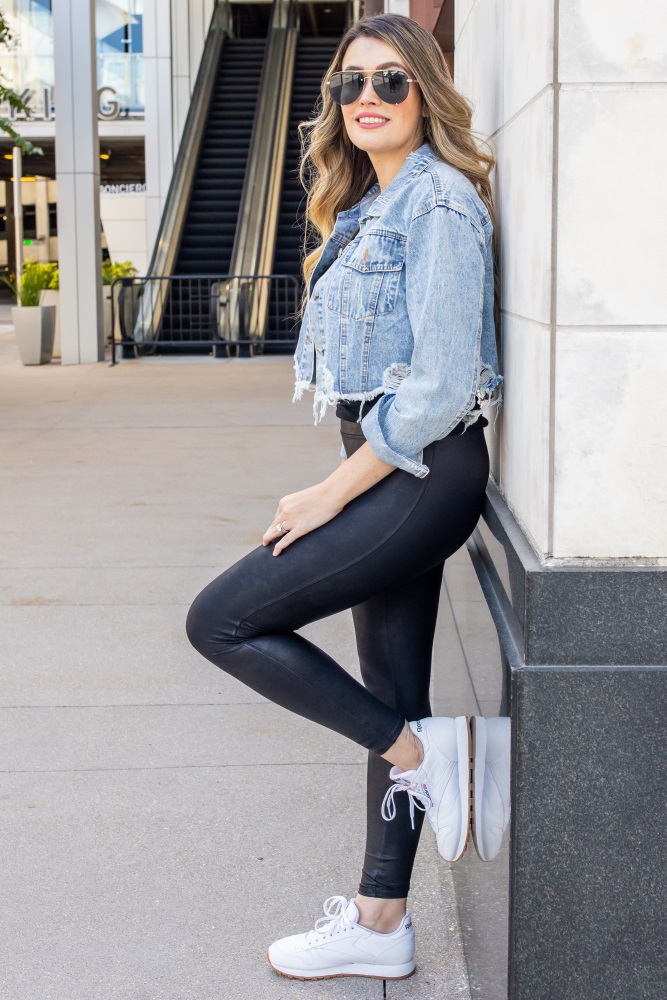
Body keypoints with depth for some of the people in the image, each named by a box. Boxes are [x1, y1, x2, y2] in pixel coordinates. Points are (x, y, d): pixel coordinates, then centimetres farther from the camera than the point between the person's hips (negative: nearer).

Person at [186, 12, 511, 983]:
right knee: (393, 700, 12)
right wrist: (343, 487, 10)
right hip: (392, 470, 9)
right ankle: (380, 923, 23)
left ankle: (425, 752, -3)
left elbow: (442, 385, -20)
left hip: (422, 469, -9)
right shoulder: (369, 205, 16)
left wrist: (331, 493, -15)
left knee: (221, 619, -8)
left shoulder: (439, 201, -13)